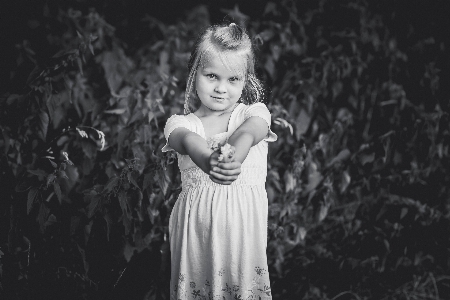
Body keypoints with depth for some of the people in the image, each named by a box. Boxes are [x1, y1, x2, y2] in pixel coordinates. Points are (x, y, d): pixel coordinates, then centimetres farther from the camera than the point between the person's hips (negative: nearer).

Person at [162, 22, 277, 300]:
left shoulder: (254, 113, 3)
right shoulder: (180, 123, 3)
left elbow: (246, 135, -19)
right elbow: (189, 141, -20)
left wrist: (233, 157, -43)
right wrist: (207, 161, -44)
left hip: (243, 223, 0)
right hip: (197, 226, 1)